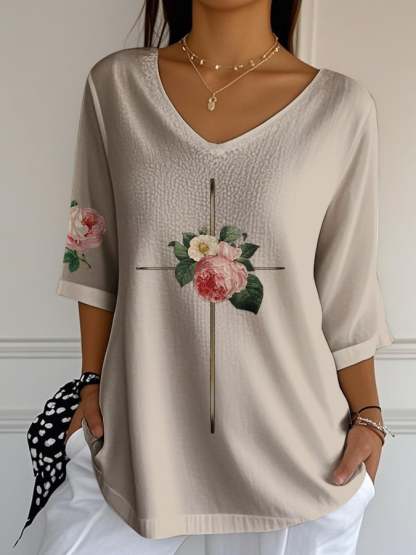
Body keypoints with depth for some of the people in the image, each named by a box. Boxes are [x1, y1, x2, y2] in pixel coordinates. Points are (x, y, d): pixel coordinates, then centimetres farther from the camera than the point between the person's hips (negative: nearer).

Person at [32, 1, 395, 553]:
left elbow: (347, 287, 0)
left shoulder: (342, 106, -5)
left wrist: (367, 415, 3)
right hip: (134, 433, 2)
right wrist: (92, 381, 7)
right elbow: (95, 256, 4)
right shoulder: (114, 84, -1)